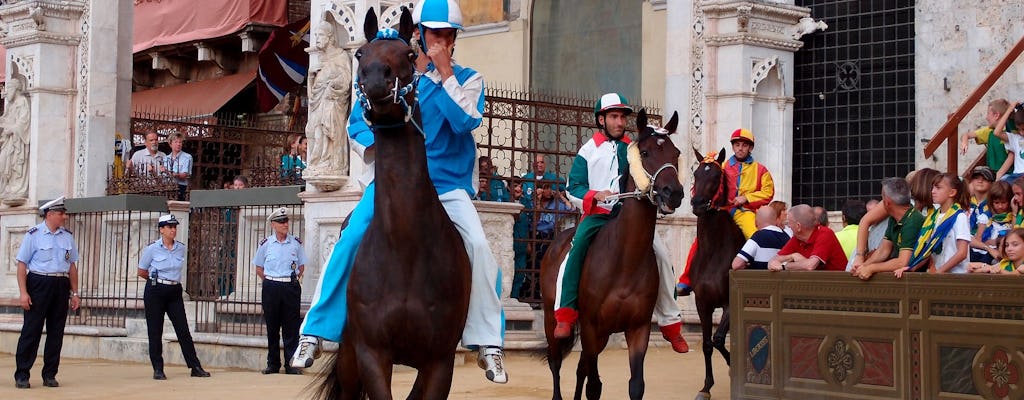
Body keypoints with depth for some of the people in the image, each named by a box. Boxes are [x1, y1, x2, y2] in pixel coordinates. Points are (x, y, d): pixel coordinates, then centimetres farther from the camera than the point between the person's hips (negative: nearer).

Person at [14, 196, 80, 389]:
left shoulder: (68, 236, 12)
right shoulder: (34, 234, -3)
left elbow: (72, 265, 16)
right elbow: (22, 264, -5)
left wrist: (74, 293, 12)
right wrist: (23, 292, -12)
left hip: (61, 286, 5)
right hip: (39, 284, -5)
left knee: (56, 331, 6)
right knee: (31, 330, -4)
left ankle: (50, 375, 14)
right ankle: (21, 375, 1)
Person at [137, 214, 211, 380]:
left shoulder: (181, 248, 6)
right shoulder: (152, 248, -5)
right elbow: (142, 272, 5)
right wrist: (158, 280, 11)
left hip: (175, 292, 3)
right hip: (155, 292, -3)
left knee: (183, 330, 1)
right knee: (155, 331, 1)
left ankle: (195, 367, 2)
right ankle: (158, 369, 8)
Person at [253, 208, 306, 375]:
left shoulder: (296, 243, 5)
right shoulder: (266, 244, 4)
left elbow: (301, 266, 14)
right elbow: (259, 268, 12)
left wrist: (294, 279, 3)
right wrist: (268, 281, 2)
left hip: (291, 287, 0)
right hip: (271, 287, 0)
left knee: (291, 327, -1)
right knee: (272, 327, 4)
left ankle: (291, 363, 1)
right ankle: (272, 364, 12)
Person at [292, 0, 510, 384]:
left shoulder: (467, 79, 3)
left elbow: (465, 121, -15)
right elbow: (357, 122, 9)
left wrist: (444, 72, -17)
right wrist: (375, 149, -12)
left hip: (447, 186, -1)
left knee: (478, 245, -23)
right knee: (350, 241, -17)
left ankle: (488, 345, -16)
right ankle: (315, 332, -6)